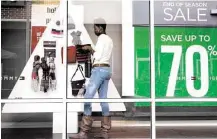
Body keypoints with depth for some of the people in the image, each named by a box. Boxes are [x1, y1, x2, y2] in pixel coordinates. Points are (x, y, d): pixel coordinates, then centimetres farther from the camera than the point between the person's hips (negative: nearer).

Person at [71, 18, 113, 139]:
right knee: (103, 99, 7)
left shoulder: (101, 38, -8)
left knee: (88, 98, -11)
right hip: (106, 70, 10)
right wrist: (91, 49, 16)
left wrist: (90, 48, 1)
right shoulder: (109, 39, 20)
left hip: (99, 70, -10)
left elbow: (98, 56, -15)